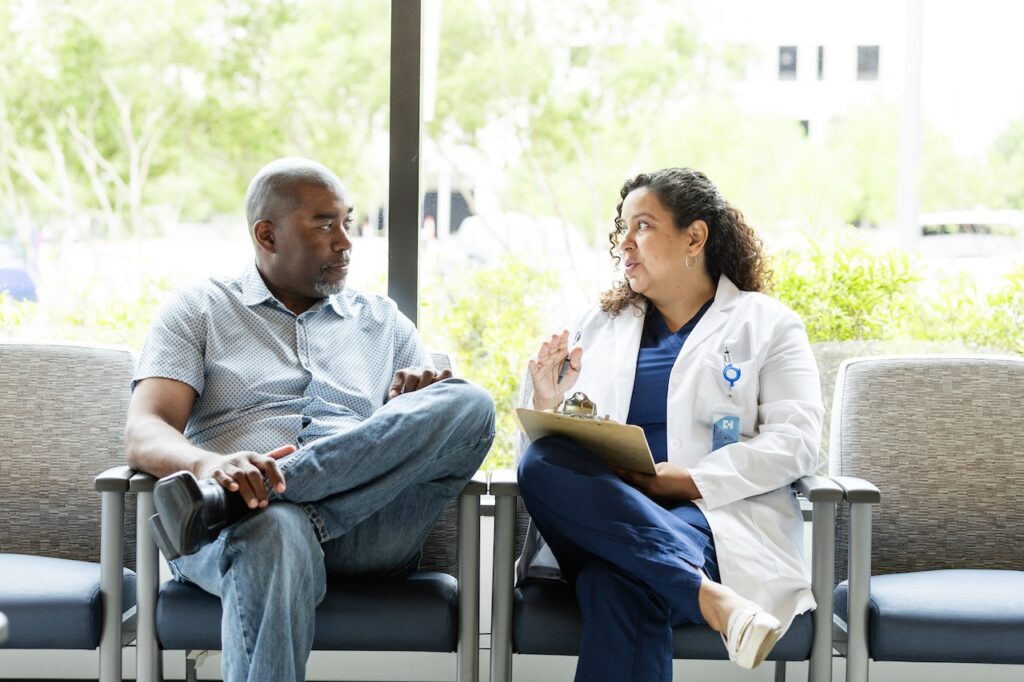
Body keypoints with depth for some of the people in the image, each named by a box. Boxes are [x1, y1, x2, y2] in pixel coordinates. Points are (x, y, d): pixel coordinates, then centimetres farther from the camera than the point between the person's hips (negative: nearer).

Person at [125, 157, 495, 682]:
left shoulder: (383, 321, 28)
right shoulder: (197, 310, 19)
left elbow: (452, 419, 20)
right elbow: (143, 433, 3)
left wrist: (423, 401, -6)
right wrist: (208, 463, -21)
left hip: (367, 526, 4)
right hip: (253, 519, -3)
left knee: (468, 403, -26)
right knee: (276, 533, -42)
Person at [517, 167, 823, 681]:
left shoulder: (767, 324, 13)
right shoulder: (599, 325, 26)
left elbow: (795, 441, -1)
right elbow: (560, 444, 23)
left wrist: (686, 481, -14)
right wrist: (547, 408, -3)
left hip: (717, 516, -4)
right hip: (601, 518, 4)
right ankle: (705, 595, -42)